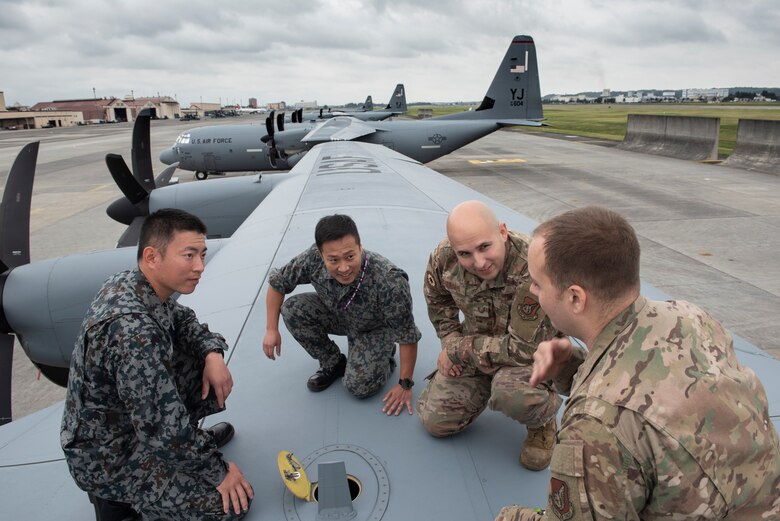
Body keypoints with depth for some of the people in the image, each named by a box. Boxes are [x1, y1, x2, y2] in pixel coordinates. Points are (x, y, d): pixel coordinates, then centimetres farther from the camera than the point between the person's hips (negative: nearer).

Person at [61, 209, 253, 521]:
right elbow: (165, 433, -32)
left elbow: (182, 320, 8)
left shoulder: (129, 283, -9)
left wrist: (213, 353, -11)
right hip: (108, 459, -8)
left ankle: (189, 437, 18)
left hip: (126, 415, 8)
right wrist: (217, 471, -17)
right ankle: (119, 494, 4)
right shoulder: (134, 330, -36)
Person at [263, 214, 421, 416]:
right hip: (337, 316, 4)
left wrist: (405, 384, -22)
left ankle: (384, 357, 12)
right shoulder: (313, 259, -30)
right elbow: (277, 282, -10)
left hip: (375, 329, -4)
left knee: (359, 386, -22)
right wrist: (271, 329, -10)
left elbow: (408, 336, -30)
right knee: (292, 308, -18)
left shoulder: (390, 281, -41)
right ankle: (333, 363, 4)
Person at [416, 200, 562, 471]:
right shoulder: (443, 258, -19)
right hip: (478, 344, 5)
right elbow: (437, 300, 6)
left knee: (510, 390, -38)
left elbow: (524, 348, -32)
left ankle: (543, 420, 0)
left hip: (533, 350, -4)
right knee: (435, 420, -1)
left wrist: (459, 349, -23)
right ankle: (487, 386, 27)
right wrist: (451, 341, -6)